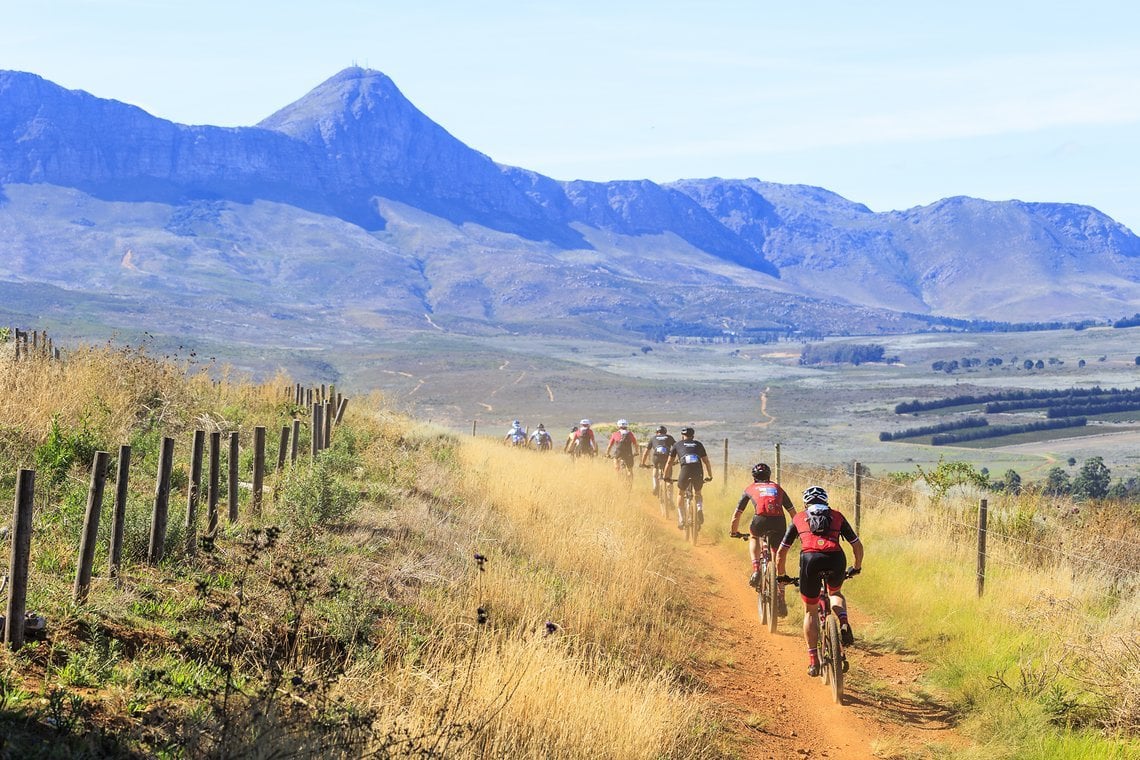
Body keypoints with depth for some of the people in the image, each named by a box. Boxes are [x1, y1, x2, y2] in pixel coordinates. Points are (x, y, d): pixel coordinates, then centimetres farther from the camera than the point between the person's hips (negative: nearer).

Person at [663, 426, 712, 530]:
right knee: (697, 494, 27)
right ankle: (700, 509, -2)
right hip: (698, 471, 2)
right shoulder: (698, 444, 27)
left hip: (686, 469, -2)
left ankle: (681, 519, 13)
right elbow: (706, 461, 27)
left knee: (680, 493, 23)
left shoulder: (677, 444, 23)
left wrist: (666, 477, 35)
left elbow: (669, 462, 25)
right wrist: (709, 476, 37)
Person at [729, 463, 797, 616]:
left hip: (761, 520, -1)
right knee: (778, 562, 17)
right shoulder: (777, 488, 32)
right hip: (779, 522, 1)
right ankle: (781, 599, 15)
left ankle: (756, 570, 15)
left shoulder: (750, 489, 27)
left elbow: (737, 514, 32)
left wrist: (733, 531, 47)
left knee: (753, 537, 35)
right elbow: (792, 512, 32)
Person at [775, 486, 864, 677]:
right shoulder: (837, 516, 28)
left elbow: (781, 552, 28)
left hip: (810, 559, -1)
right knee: (835, 593, 34)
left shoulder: (799, 518, 27)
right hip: (836, 559, 1)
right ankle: (844, 624, 4)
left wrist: (781, 576, 41)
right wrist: (856, 568, 45)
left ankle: (813, 661, 17)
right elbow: (857, 545, 28)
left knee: (810, 612, 19)